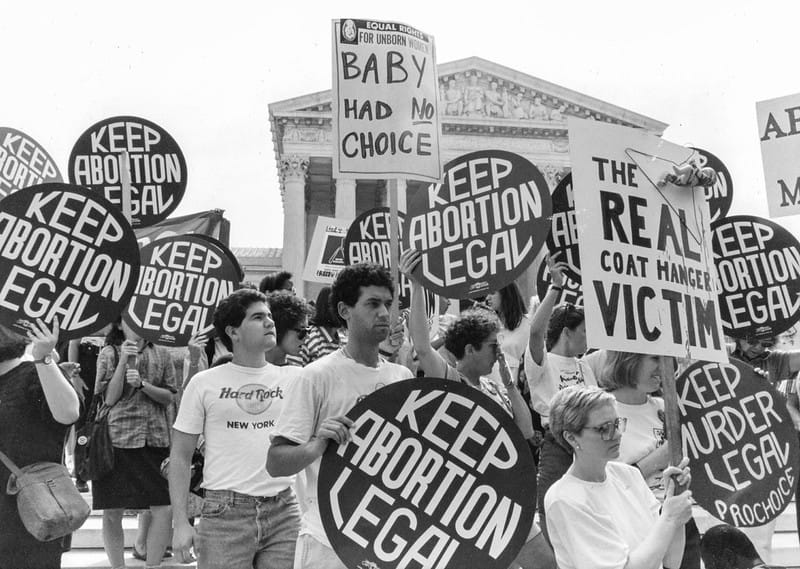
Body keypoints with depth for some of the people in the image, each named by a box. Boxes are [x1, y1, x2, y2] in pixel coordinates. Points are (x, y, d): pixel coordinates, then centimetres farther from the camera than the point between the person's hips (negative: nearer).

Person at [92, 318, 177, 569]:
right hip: (117, 438, -1)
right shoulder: (109, 354, 4)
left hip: (155, 439, 2)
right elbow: (109, 398, -3)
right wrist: (123, 361, -11)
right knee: (113, 512, 3)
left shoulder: (162, 355, 10)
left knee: (163, 509, -4)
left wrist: (142, 384, -11)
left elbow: (168, 397, 5)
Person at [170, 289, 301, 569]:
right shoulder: (204, 383, 2)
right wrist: (181, 523, -3)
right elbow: (180, 456, 3)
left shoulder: (294, 378, 7)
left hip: (284, 513, 2)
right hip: (224, 514, -2)